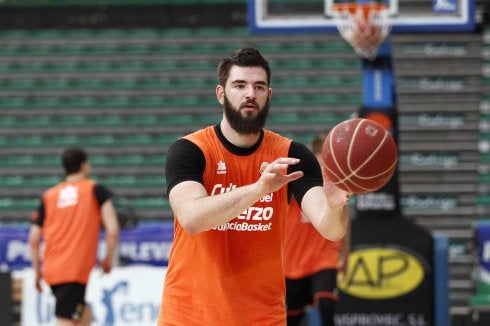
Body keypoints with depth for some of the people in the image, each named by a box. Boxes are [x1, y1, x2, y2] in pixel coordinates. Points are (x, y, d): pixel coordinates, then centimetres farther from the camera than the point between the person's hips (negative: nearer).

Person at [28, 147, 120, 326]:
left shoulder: (48, 195, 13)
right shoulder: (96, 190, 3)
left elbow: (34, 239, 9)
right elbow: (112, 230, -8)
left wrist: (37, 271, 19)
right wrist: (109, 259, 6)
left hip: (52, 269, 5)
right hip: (77, 270, -5)